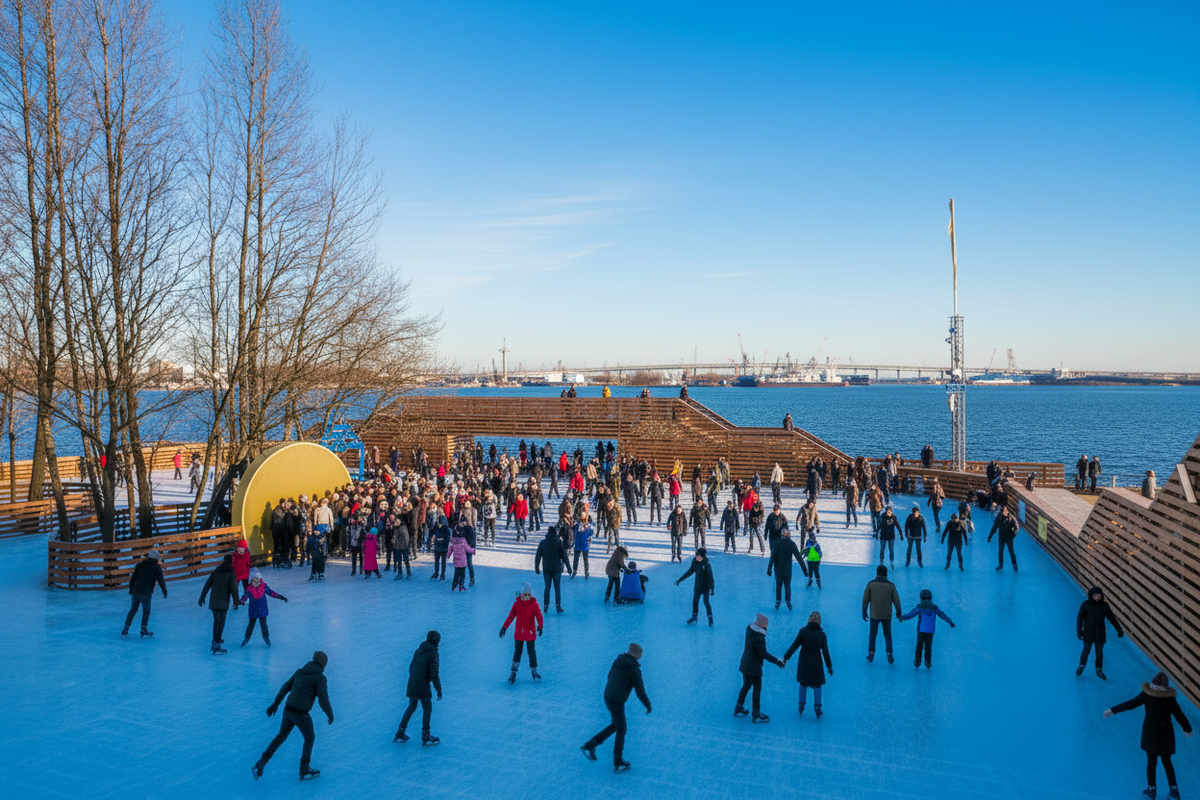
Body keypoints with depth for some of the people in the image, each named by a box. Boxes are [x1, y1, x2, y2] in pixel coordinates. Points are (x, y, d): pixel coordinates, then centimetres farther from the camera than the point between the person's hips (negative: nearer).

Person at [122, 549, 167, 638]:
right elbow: (160, 580, -4)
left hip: (136, 591, 3)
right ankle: (144, 629, 6)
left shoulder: (140, 564, 10)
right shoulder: (156, 567, 0)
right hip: (146, 593, -3)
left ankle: (125, 629, 14)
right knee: (146, 611, 13)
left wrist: (131, 590, 24)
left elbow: (133, 578, 13)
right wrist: (165, 591, 6)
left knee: (133, 610, 17)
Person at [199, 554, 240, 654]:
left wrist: (202, 598, 19)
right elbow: (233, 589, -12)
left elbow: (207, 585, 10)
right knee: (221, 623, -5)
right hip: (223, 603, -6)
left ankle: (215, 640, 36)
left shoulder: (215, 571, 7)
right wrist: (236, 602, -5)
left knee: (216, 621, 23)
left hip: (213, 601, 6)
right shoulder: (231, 574, -9)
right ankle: (216, 647, -10)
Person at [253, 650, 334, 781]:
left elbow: (285, 688, 14)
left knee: (281, 736, 26)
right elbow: (323, 700, -15)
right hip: (301, 714, -6)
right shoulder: (320, 678, -12)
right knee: (309, 738, 17)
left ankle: (261, 763, 22)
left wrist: (275, 704, 22)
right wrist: (330, 714, 0)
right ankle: (304, 771, 24)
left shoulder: (299, 671, 9)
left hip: (288, 710, 6)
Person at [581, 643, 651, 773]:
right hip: (617, 703, -8)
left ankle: (590, 746, 22)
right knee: (621, 731, 11)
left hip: (608, 697, 8)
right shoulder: (635, 669, -22)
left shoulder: (618, 660, 2)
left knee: (615, 726, 24)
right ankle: (618, 763, 24)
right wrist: (648, 705, -2)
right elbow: (640, 691, -18)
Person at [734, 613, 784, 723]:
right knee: (757, 689, 6)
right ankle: (756, 714, 16)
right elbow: (764, 654, -22)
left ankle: (739, 708, 33)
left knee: (746, 686, 22)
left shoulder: (749, 628, -5)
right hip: (754, 667, -9)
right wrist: (777, 661, -16)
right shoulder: (758, 638, -30)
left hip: (745, 664, 9)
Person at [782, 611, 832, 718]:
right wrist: (829, 666, 3)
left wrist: (786, 657, -6)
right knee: (817, 685, 14)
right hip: (816, 663, -1)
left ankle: (801, 705, 24)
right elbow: (825, 652, -7)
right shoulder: (822, 634, -11)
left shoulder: (803, 631, -12)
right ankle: (817, 707, 10)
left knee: (803, 684, 18)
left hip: (804, 662, 1)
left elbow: (794, 645, -12)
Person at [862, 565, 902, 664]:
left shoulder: (870, 584, -8)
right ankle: (889, 656, 12)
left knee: (873, 634, 14)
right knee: (887, 635, 16)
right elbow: (896, 600, -3)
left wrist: (864, 612, 5)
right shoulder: (891, 585, -6)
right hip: (887, 615, 1)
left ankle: (871, 656, 16)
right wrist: (898, 612, 11)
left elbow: (865, 599, -5)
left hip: (874, 615, 0)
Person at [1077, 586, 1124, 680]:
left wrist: (1119, 630, 7)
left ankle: (1099, 670, 37)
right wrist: (1079, 631, -15)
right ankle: (1081, 666, 39)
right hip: (1088, 633, -2)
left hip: (1100, 634, 2)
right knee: (1086, 651, 13)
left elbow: (1111, 618, 3)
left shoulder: (1104, 605, -8)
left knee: (1099, 653, 16)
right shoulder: (1085, 605, -16)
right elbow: (1080, 618, -11)